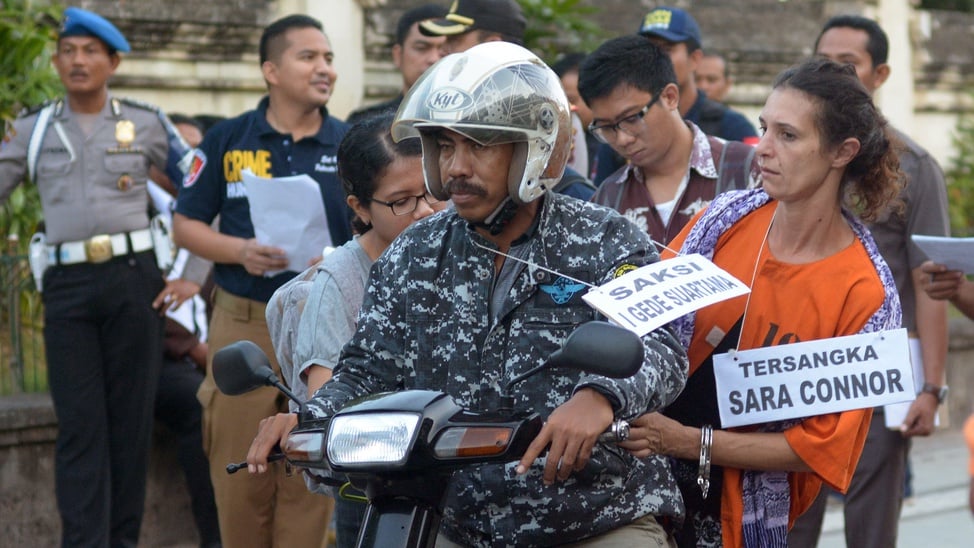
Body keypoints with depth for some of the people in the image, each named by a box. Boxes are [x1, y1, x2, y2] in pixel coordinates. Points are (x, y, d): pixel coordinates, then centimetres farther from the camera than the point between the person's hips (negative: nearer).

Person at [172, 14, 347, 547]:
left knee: (310, 480, 4)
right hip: (243, 324, 0)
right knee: (239, 479, 4)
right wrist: (240, 252, -13)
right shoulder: (227, 141, 3)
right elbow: (186, 225, 5)